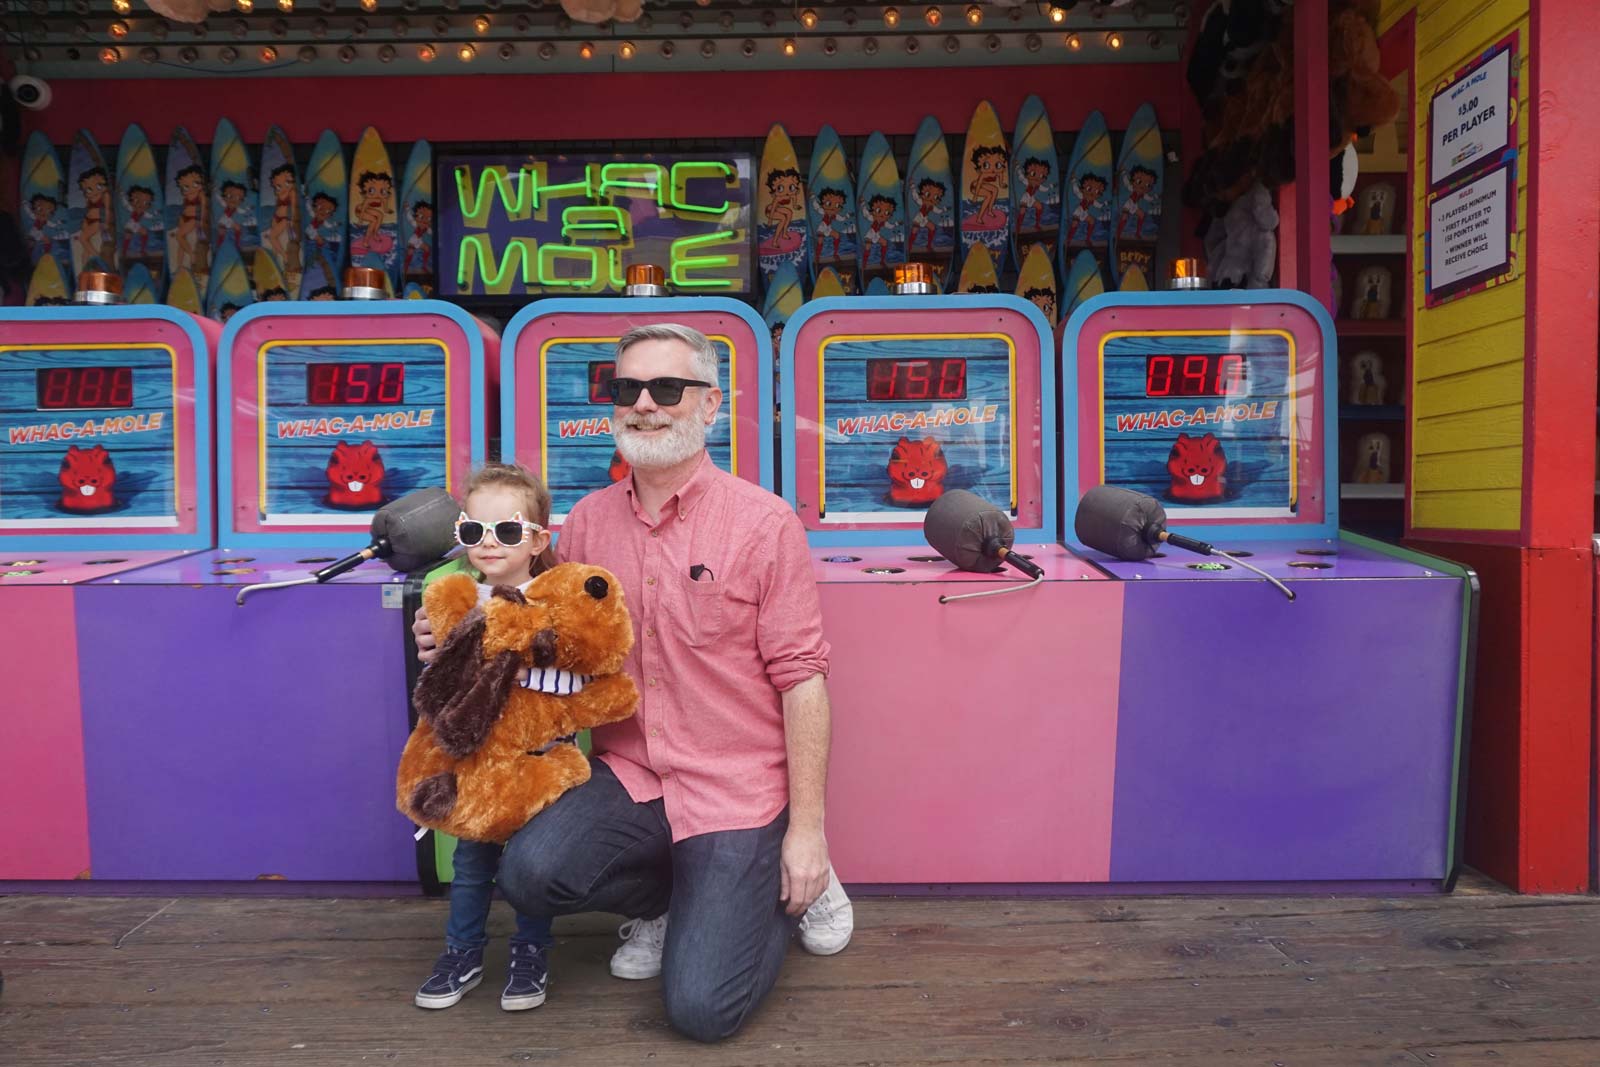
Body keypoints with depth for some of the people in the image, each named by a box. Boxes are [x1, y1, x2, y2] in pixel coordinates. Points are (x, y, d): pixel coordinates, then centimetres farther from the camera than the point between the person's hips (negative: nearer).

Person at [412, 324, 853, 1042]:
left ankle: (794, 883, 22)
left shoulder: (763, 523, -10)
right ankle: (660, 898, 11)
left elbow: (800, 678, -10)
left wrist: (807, 828, -10)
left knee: (702, 1009, -9)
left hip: (737, 791, -4)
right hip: (629, 775, 4)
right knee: (530, 872, -23)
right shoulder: (588, 521, 4)